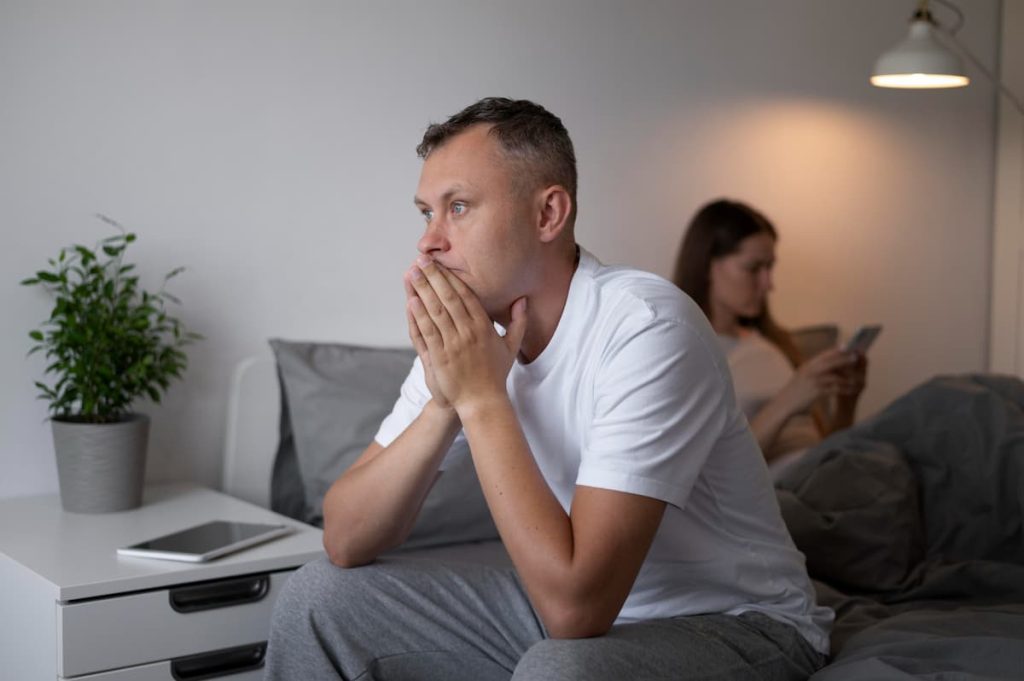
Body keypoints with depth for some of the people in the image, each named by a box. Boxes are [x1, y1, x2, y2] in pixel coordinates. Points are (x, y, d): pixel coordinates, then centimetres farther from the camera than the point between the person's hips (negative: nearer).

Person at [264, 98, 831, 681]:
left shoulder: (645, 325, -26)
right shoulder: (463, 329, -4)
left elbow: (575, 605, -32)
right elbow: (345, 543, -8)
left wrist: (481, 397, -28)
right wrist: (445, 403, -22)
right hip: (576, 605, 7)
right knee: (319, 595, -1)